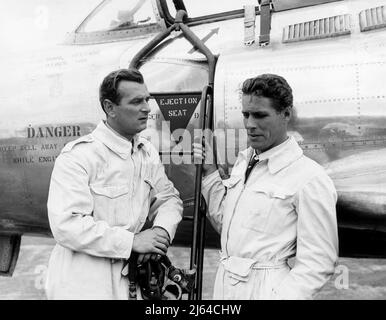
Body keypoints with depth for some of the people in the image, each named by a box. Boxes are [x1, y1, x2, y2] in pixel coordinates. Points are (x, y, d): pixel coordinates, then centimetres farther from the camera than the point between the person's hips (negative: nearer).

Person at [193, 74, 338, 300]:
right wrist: (210, 171, 3)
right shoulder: (244, 160, 6)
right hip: (225, 284, 7)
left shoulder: (311, 179, -17)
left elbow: (318, 263, -16)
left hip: (264, 288, -7)